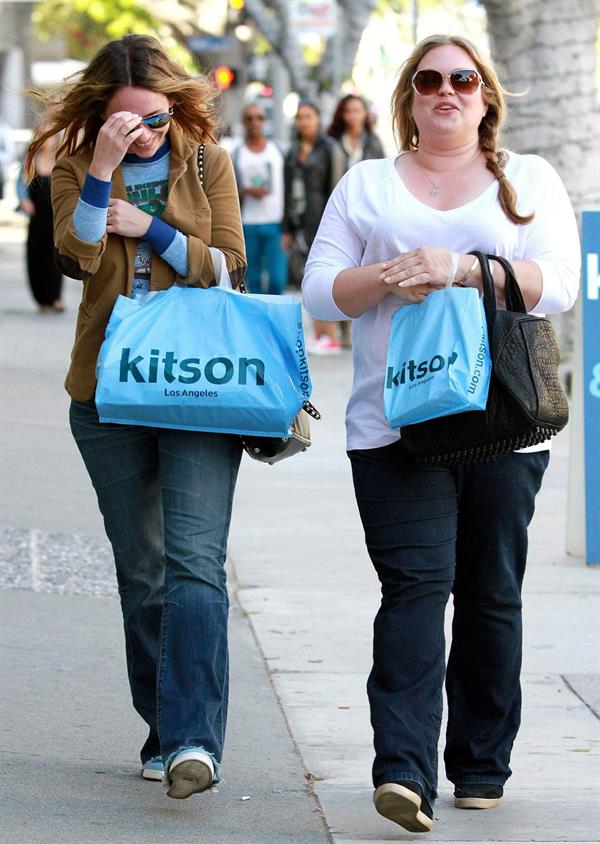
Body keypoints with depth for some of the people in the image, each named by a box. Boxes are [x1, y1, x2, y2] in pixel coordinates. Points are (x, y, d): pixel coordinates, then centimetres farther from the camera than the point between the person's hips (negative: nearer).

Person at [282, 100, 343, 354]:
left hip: (320, 221, -6)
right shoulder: (293, 151, 15)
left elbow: (334, 188, -8)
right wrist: (287, 229, 15)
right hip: (299, 224, 7)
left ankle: (331, 338, -6)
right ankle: (318, 336, 9)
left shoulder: (328, 148, -4)